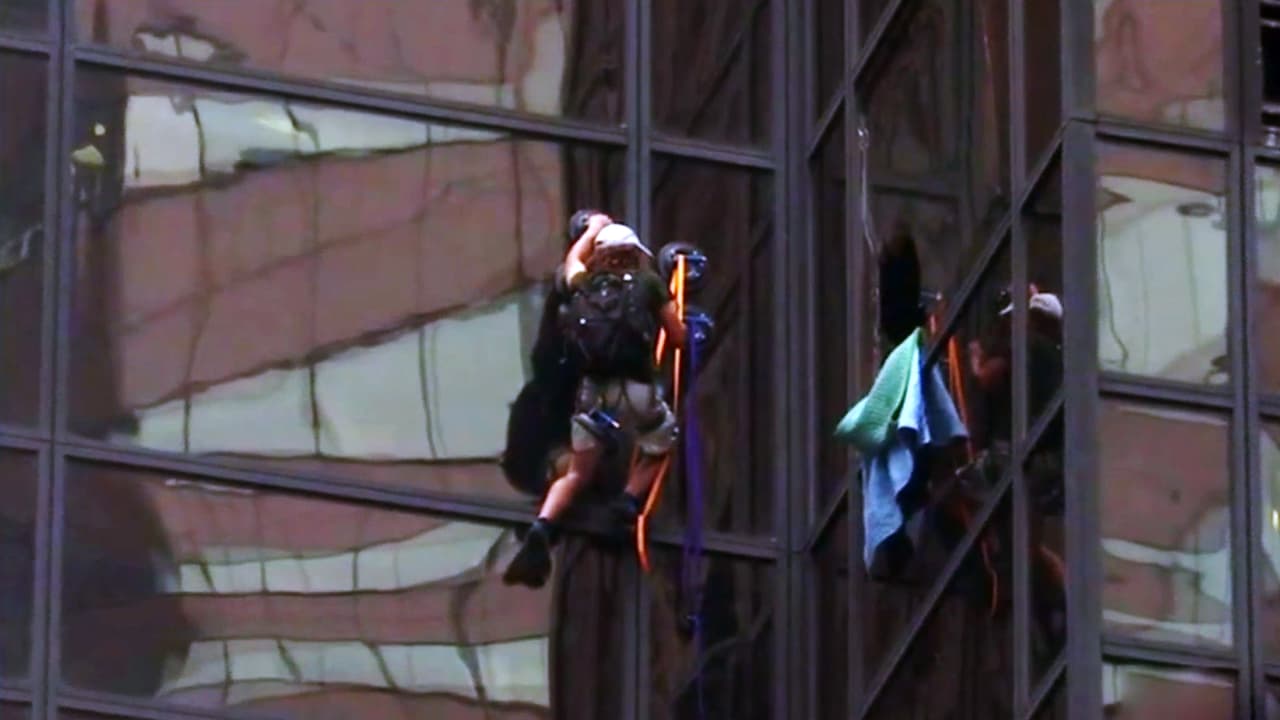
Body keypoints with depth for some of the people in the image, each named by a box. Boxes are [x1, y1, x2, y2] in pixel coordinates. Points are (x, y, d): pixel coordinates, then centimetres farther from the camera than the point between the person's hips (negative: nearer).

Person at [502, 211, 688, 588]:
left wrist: (593, 229, 57)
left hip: (593, 390, 3)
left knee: (577, 472, 13)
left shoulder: (585, 285, 16)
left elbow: (573, 260, 40)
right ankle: (628, 503, 2)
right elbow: (678, 337, 11)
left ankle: (542, 529, -13)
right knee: (658, 449, 27)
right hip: (637, 390, -3)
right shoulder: (650, 284, 7)